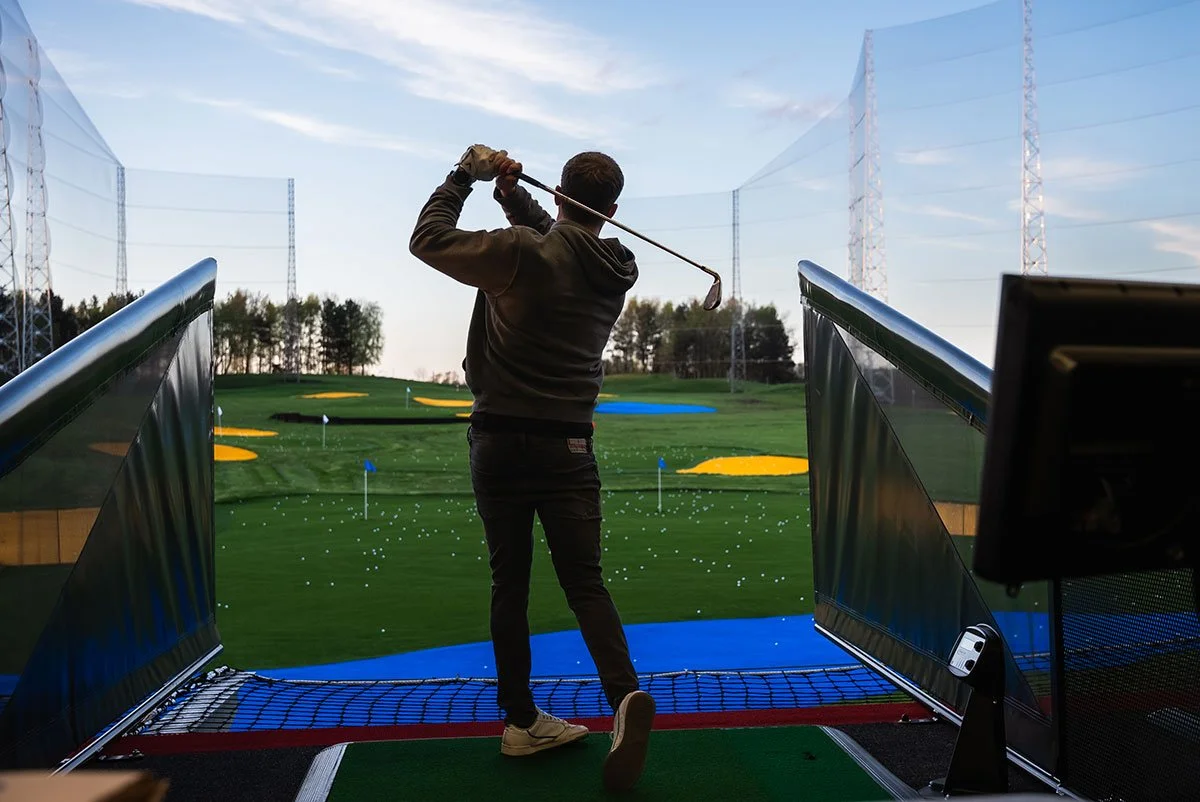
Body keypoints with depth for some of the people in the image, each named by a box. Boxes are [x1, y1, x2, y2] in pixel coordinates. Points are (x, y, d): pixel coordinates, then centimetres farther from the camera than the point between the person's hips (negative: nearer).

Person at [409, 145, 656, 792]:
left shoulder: (522, 254, -11)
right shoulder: (618, 272, 6)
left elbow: (427, 239, 0)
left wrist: (465, 175, 10)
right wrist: (515, 197, 16)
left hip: (500, 442, -2)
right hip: (568, 447, 2)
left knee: (509, 581, 9)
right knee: (584, 581, 5)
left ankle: (521, 719, 17)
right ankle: (624, 695, -15)